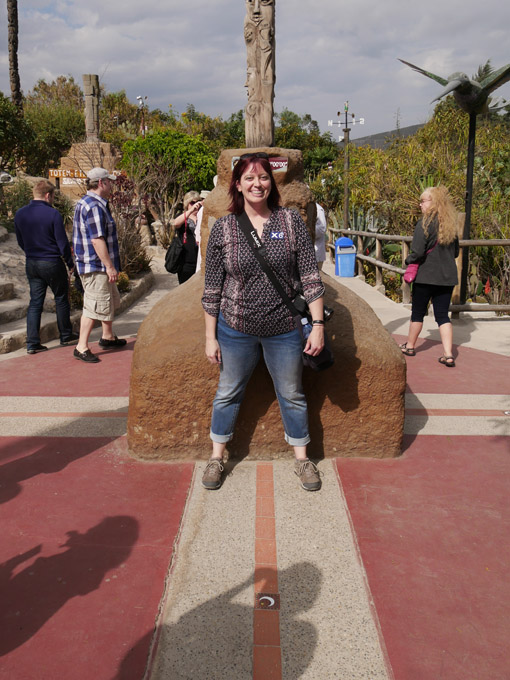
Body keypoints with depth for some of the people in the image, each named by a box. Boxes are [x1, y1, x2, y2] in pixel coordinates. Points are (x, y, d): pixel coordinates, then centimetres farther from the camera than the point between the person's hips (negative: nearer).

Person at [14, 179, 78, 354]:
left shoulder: (20, 214, 3)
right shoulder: (53, 214, -15)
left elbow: (20, 242, 12)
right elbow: (62, 242, -12)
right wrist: (70, 264, -1)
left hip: (31, 265, 5)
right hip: (52, 263, -5)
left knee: (35, 302, 8)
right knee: (61, 300, 11)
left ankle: (32, 343, 5)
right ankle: (66, 336, 23)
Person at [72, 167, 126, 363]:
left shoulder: (86, 202, 15)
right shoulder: (94, 206, -20)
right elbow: (97, 240, -25)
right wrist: (110, 266, -22)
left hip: (100, 266, 11)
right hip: (96, 266, -11)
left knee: (111, 300, 22)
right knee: (94, 306, -7)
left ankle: (108, 337, 36)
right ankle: (82, 347, 0)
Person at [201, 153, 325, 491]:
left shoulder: (291, 221, -3)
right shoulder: (223, 228, -4)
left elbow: (311, 276, -3)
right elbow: (212, 288, 0)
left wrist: (318, 324, -9)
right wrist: (210, 336, -1)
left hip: (284, 328, 0)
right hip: (236, 329, 0)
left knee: (292, 395, 14)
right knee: (228, 393, 15)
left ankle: (302, 458, 33)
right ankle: (217, 457, 34)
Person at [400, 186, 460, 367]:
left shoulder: (425, 223, -13)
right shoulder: (450, 224, 6)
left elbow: (417, 251, -18)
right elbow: (455, 251, 15)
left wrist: (409, 261, 1)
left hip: (426, 275, -5)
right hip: (447, 277, 5)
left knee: (418, 312, 12)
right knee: (442, 315, 7)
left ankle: (410, 346, 28)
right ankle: (448, 354, -1)